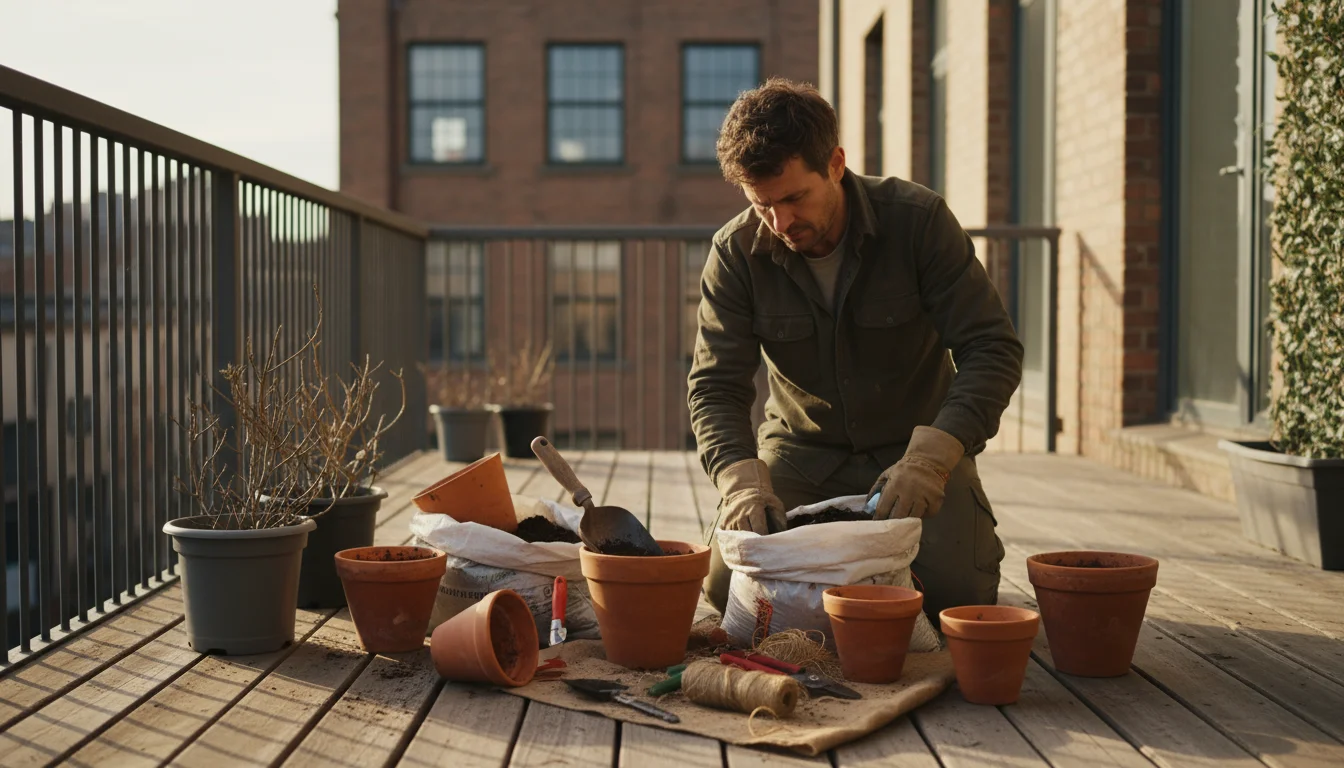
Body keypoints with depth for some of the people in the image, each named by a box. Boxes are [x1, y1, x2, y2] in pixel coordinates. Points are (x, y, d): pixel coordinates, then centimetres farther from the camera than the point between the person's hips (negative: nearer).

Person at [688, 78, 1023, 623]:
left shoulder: (918, 220, -17)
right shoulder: (736, 252, -11)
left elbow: (992, 349, -19)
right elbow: (716, 386, -10)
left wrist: (930, 456, -34)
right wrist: (742, 481, -31)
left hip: (913, 444, -1)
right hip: (801, 450, 2)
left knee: (961, 591, -21)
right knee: (726, 583, -16)